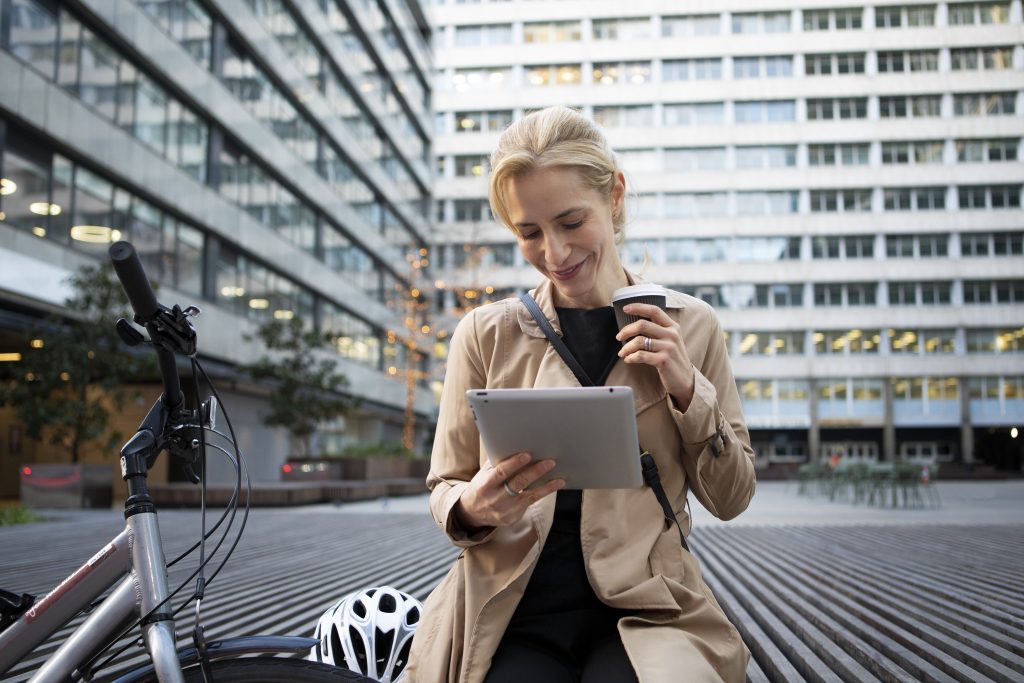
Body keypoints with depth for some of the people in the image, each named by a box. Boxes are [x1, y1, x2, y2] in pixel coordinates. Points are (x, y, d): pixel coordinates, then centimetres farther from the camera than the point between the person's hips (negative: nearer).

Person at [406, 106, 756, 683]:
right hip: (513, 616, 0)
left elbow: (731, 499, 9)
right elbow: (445, 488, 10)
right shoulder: (486, 335, 4)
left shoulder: (689, 328, 6)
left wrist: (688, 390, -6)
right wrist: (471, 508, -14)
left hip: (644, 612, 1)